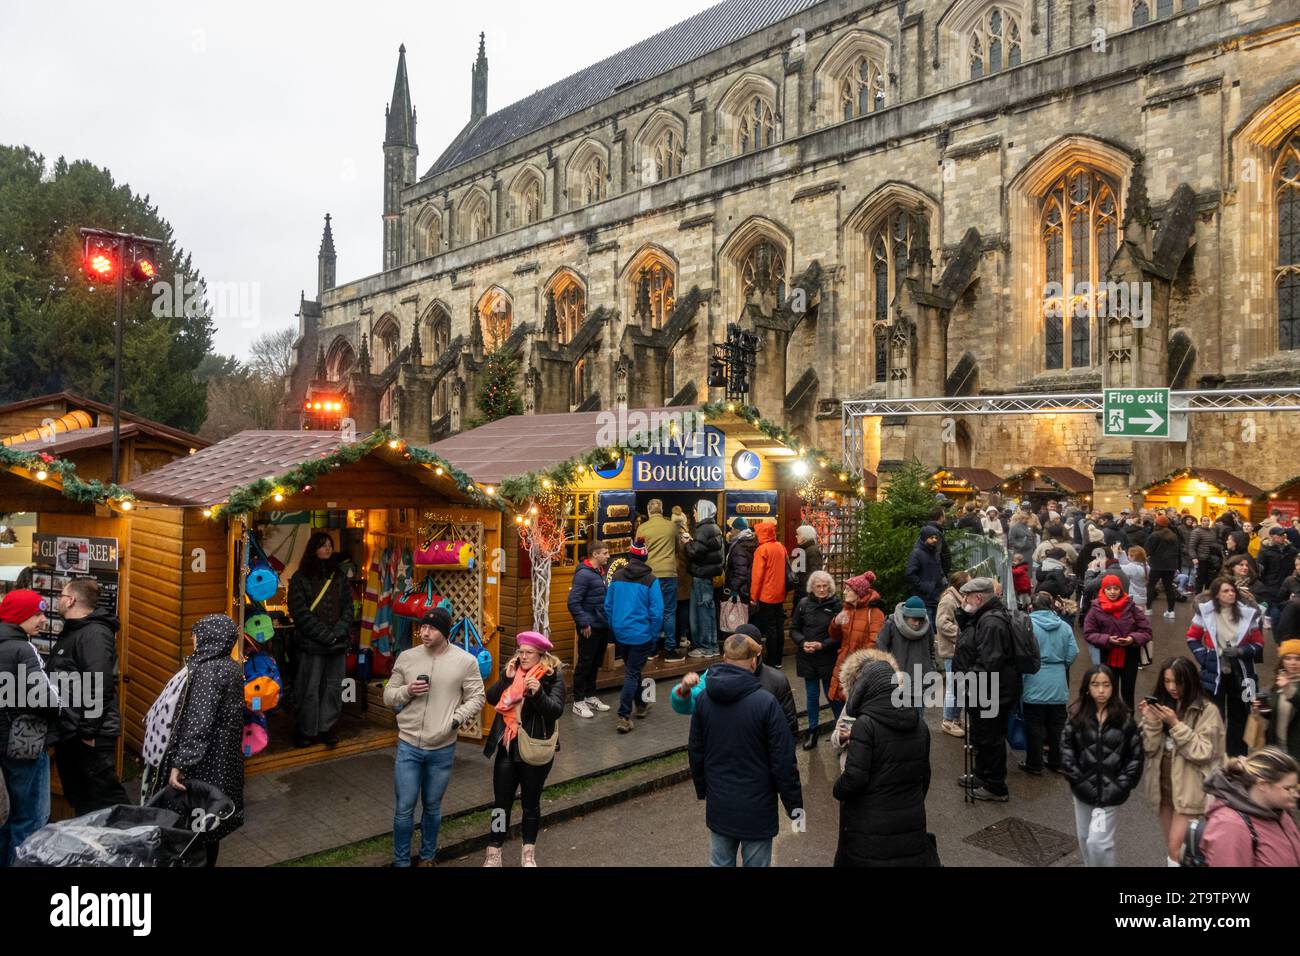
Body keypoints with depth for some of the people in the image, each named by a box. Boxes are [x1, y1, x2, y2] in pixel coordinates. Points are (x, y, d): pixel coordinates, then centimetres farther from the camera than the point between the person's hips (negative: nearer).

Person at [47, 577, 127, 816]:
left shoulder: (94, 633, -18)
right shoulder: (72, 632, 15)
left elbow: (98, 687, -25)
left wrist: (89, 731, -23)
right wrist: (61, 727, 18)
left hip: (90, 735, -10)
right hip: (68, 732, 10)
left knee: (104, 795, -5)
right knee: (77, 795, 18)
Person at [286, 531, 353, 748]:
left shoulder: (339, 576, 13)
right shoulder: (300, 578, 0)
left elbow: (348, 608, 9)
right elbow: (300, 612, -8)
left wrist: (338, 633, -7)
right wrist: (325, 635, -12)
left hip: (338, 643, 4)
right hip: (311, 643, -4)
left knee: (333, 687, 6)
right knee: (309, 688, -1)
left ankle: (327, 728, 16)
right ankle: (306, 730, 12)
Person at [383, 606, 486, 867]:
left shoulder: (465, 661, -7)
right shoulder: (406, 657, 0)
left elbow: (477, 698, -3)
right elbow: (388, 697, 6)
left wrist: (457, 719, -18)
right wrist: (407, 691, -15)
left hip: (443, 749, -1)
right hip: (408, 746, 1)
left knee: (433, 807, 16)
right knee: (404, 808, 6)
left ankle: (427, 857, 37)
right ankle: (401, 861, 25)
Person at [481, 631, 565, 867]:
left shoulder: (553, 676, -10)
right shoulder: (510, 670, 4)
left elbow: (557, 710, -20)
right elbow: (491, 699, -4)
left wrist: (539, 693, -35)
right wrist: (506, 678, -17)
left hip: (535, 750, -3)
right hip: (507, 747, 3)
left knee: (531, 803, 13)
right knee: (501, 802, 8)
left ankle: (529, 854, 29)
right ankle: (493, 854, 19)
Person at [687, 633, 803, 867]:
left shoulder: (704, 698, -5)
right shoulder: (766, 702, -19)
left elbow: (695, 751, 6)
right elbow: (783, 760, -15)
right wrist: (794, 803, -3)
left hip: (718, 805, 4)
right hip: (756, 806, -4)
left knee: (720, 862, 18)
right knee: (756, 863, 12)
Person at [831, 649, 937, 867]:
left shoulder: (865, 724, -19)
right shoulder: (919, 724, 2)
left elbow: (854, 778, -21)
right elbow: (924, 775, 11)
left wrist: (838, 791, -1)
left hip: (870, 828, -5)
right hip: (912, 824, 6)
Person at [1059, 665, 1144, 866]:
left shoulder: (1124, 718, -6)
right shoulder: (1077, 715, -2)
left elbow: (1135, 755, -3)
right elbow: (1066, 749, -1)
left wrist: (1121, 786, -8)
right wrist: (1077, 780, -8)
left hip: (1110, 792, -3)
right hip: (1084, 790, 3)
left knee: (1098, 841, -8)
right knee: (1085, 839, 15)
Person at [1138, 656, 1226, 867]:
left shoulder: (1207, 711, -12)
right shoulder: (1161, 705, 3)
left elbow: (1203, 753, -17)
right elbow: (1150, 749, -1)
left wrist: (1175, 725, -23)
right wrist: (1151, 722, -16)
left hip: (1189, 788, -5)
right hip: (1164, 784, 5)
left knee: (1176, 849, -8)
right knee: (1172, 848, 16)